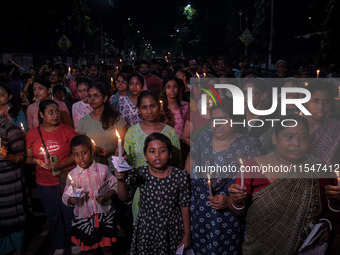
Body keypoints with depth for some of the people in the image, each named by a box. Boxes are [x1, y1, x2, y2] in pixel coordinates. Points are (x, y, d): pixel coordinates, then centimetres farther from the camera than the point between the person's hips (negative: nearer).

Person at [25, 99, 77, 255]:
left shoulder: (67, 130, -5)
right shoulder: (32, 134, 2)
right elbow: (28, 158, 7)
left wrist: (61, 165, -17)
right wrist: (36, 161, -14)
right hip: (45, 183, 2)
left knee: (70, 214, 8)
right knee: (53, 215, 15)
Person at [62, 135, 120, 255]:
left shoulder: (103, 169, -7)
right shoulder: (72, 175, -6)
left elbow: (113, 186, 3)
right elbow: (65, 197, 1)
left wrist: (106, 197, -14)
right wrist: (71, 200, -21)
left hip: (104, 214, 0)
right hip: (83, 217, 1)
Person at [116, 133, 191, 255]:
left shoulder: (180, 176, -12)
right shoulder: (139, 174, -10)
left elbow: (184, 207, -6)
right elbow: (124, 197, -12)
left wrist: (187, 235, 0)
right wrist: (121, 180, -32)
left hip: (172, 231, -1)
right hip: (146, 230, 1)